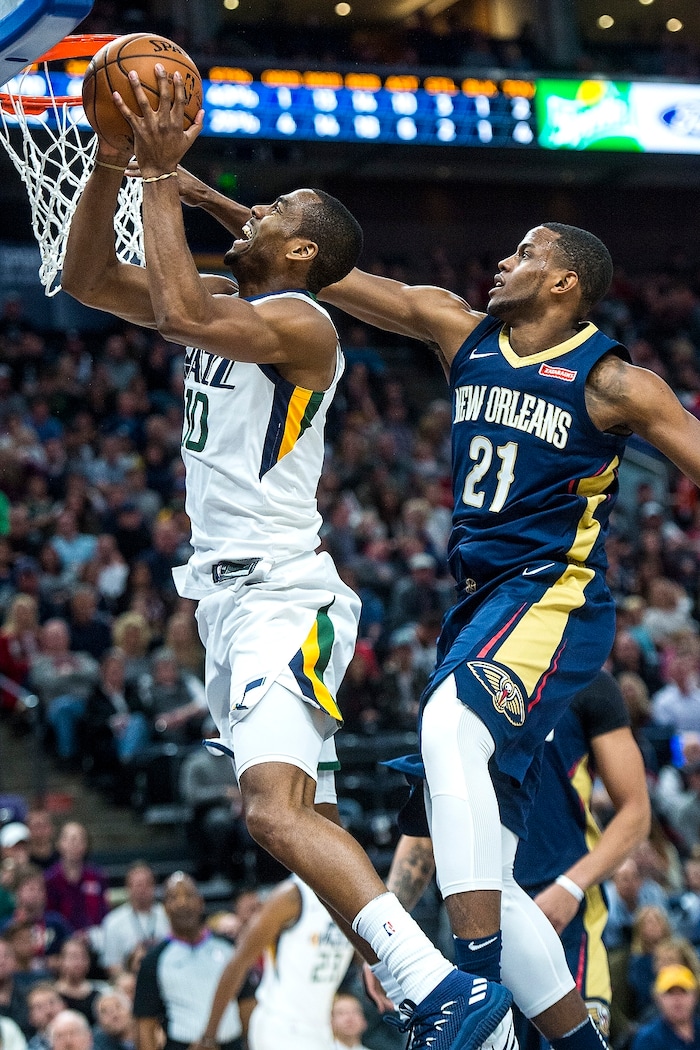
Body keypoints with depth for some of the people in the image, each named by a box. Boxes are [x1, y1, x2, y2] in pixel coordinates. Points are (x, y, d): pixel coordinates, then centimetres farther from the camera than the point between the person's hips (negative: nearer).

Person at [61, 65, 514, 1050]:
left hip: (281, 596, -10)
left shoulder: (296, 321, -12)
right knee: (294, 813, 14)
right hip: (231, 592, 10)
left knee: (275, 810, -26)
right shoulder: (226, 303, 15)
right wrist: (110, 166, 2)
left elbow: (176, 311, -28)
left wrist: (164, 176, -18)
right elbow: (87, 278, 16)